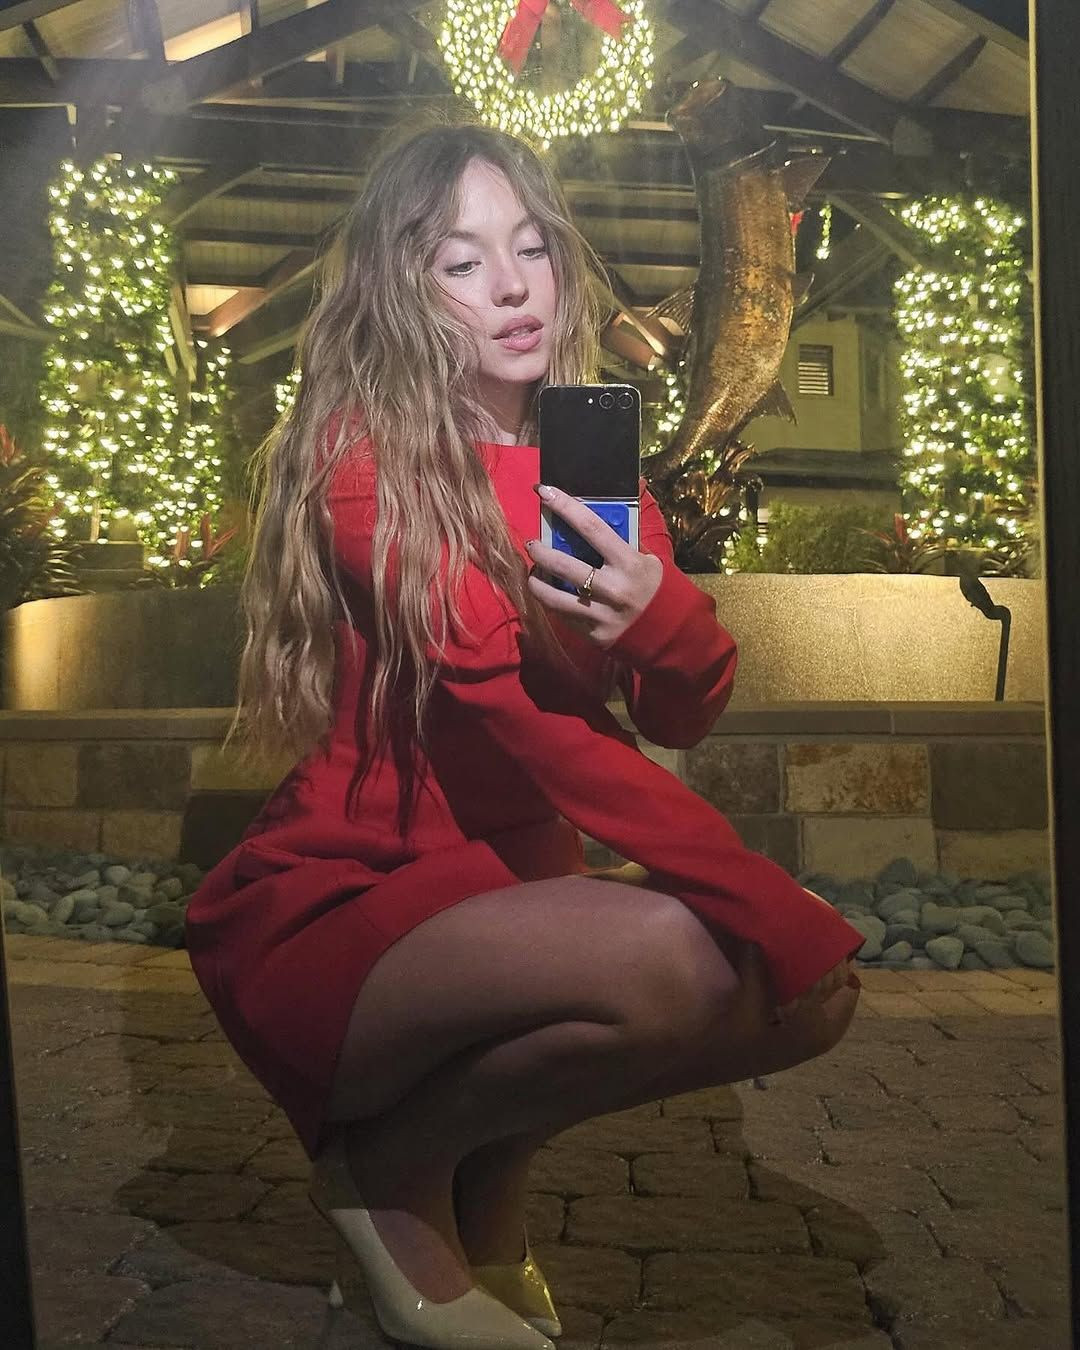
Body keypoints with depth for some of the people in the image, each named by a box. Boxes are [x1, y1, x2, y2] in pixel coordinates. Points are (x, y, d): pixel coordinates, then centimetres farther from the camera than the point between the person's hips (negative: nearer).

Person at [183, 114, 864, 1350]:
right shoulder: (364, 455, -13)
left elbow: (685, 717, 2)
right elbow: (503, 705, -25)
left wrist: (666, 617, -23)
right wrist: (769, 902, -31)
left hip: (505, 901, 7)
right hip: (331, 912, -6)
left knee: (814, 988, -9)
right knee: (662, 959, -32)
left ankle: (485, 1178, 9)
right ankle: (389, 1166, -1)